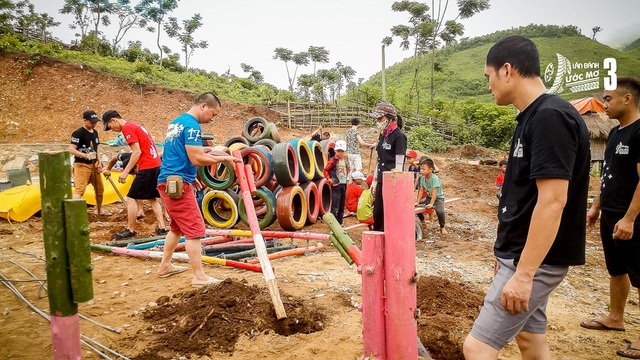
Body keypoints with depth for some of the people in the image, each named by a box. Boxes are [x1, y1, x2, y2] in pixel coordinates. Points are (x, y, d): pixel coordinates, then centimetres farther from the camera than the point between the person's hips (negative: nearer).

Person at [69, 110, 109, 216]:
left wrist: (99, 162, 10)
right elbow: (71, 149, -20)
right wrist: (86, 155, -32)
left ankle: (99, 210, 37)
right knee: (79, 189, -18)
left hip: (94, 165, 8)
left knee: (100, 188, 18)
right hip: (81, 165, -8)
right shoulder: (78, 133, -13)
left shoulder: (95, 132, 12)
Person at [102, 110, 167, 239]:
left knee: (131, 198, -1)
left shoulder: (127, 128, -8)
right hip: (156, 164, 10)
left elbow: (137, 151, -16)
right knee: (152, 198, 15)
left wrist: (126, 171, -14)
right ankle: (161, 227, 14)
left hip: (147, 167, -10)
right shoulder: (135, 125, 20)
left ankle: (130, 230, 5)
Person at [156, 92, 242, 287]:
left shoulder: (177, 122, 17)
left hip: (167, 181, 10)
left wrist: (190, 176, 23)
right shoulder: (192, 125, -14)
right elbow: (197, 159, -21)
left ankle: (165, 266, 30)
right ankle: (199, 276, -2)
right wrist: (224, 158, -11)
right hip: (178, 184, -10)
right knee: (194, 229, -6)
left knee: (178, 227, 21)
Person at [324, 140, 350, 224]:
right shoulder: (333, 160, -7)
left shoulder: (345, 160, 10)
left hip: (344, 185, 7)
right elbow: (326, 170, -4)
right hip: (336, 185, -7)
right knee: (335, 207, -8)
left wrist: (346, 178, 11)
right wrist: (329, 179, -12)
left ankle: (340, 223, 20)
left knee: (342, 206, 12)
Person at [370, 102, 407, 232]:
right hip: (381, 181, 8)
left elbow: (399, 164, -15)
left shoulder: (399, 136, -12)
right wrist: (374, 181, 16)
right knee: (377, 214, 13)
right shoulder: (382, 136, 13)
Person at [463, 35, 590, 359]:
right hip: (523, 255, 10)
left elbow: (553, 201, -25)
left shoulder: (550, 117, -20)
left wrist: (523, 274, -24)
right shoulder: (532, 117, 10)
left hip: (536, 261, -10)